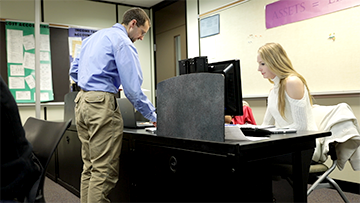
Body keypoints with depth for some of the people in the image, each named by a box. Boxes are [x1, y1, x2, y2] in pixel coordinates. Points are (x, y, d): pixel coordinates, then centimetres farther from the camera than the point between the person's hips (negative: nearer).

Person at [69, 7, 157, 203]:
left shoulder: (93, 37, 22)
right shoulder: (122, 41, -6)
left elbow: (74, 71, 24)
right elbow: (132, 88, -12)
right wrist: (153, 116, -5)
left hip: (81, 102, 10)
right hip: (101, 104, -9)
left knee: (89, 167, 13)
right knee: (104, 170, -7)